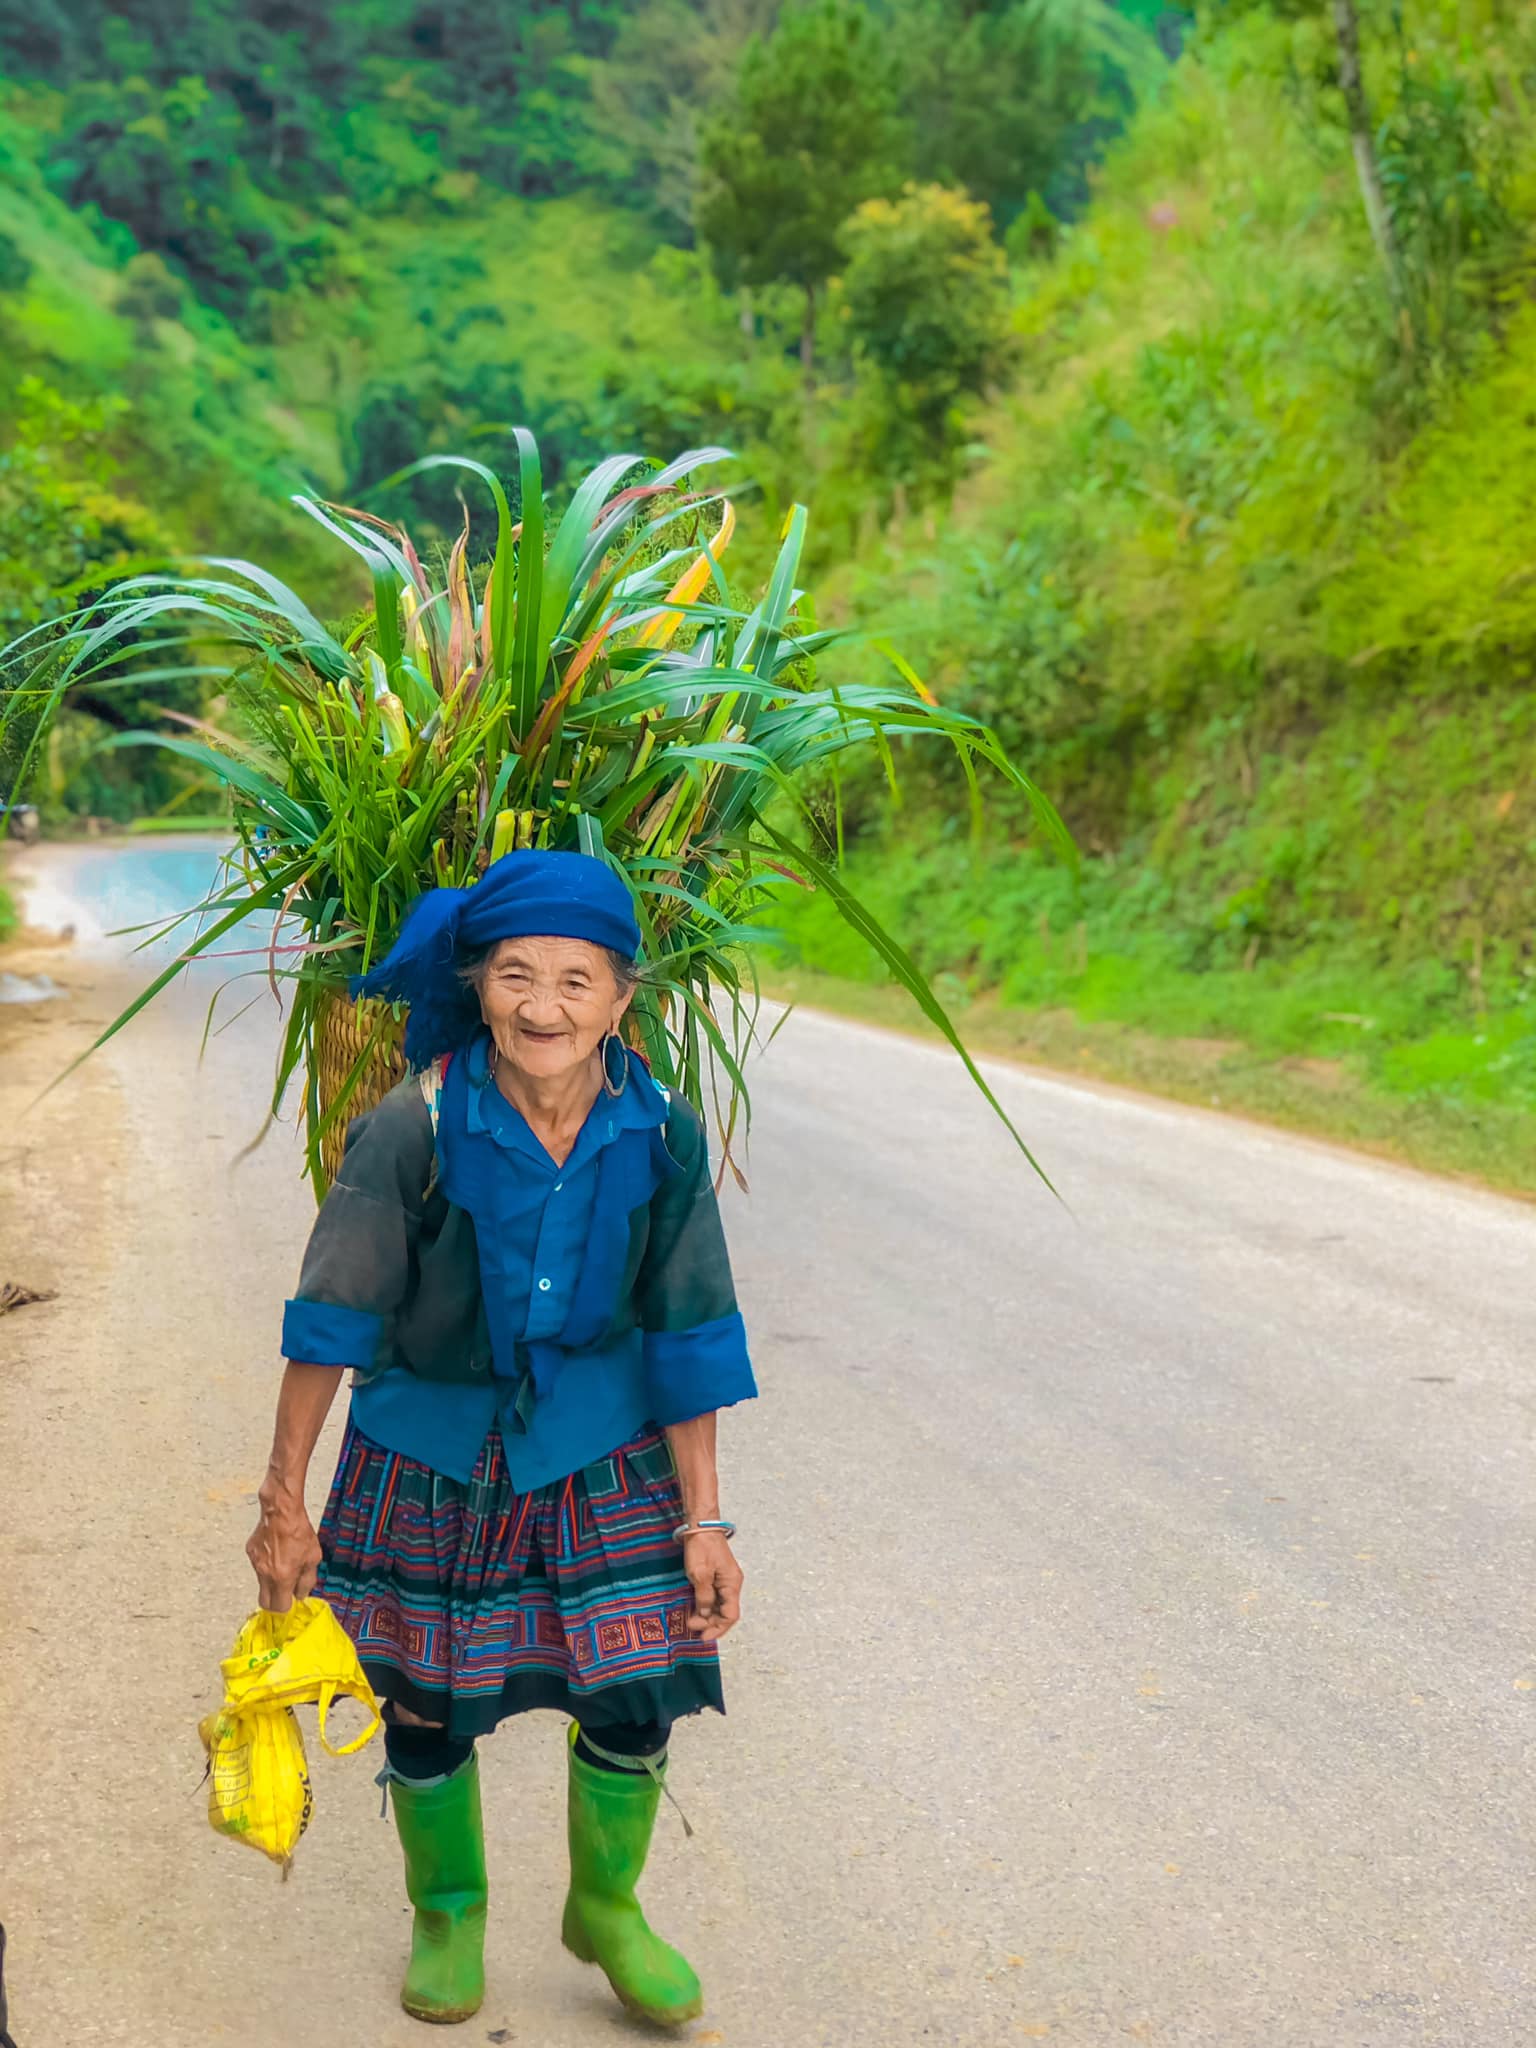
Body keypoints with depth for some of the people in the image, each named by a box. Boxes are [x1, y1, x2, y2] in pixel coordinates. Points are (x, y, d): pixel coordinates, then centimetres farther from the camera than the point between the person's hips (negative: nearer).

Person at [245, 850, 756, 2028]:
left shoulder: (663, 1140, -15)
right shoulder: (415, 1130, -23)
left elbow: (685, 1342, -5)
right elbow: (331, 1322, -13)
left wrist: (702, 1521, -4)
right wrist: (285, 1502, -9)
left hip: (598, 1454, 2)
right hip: (429, 1454, -1)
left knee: (635, 1704, 3)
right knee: (425, 1708, 12)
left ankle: (607, 1909, 34)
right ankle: (449, 1916, 41)